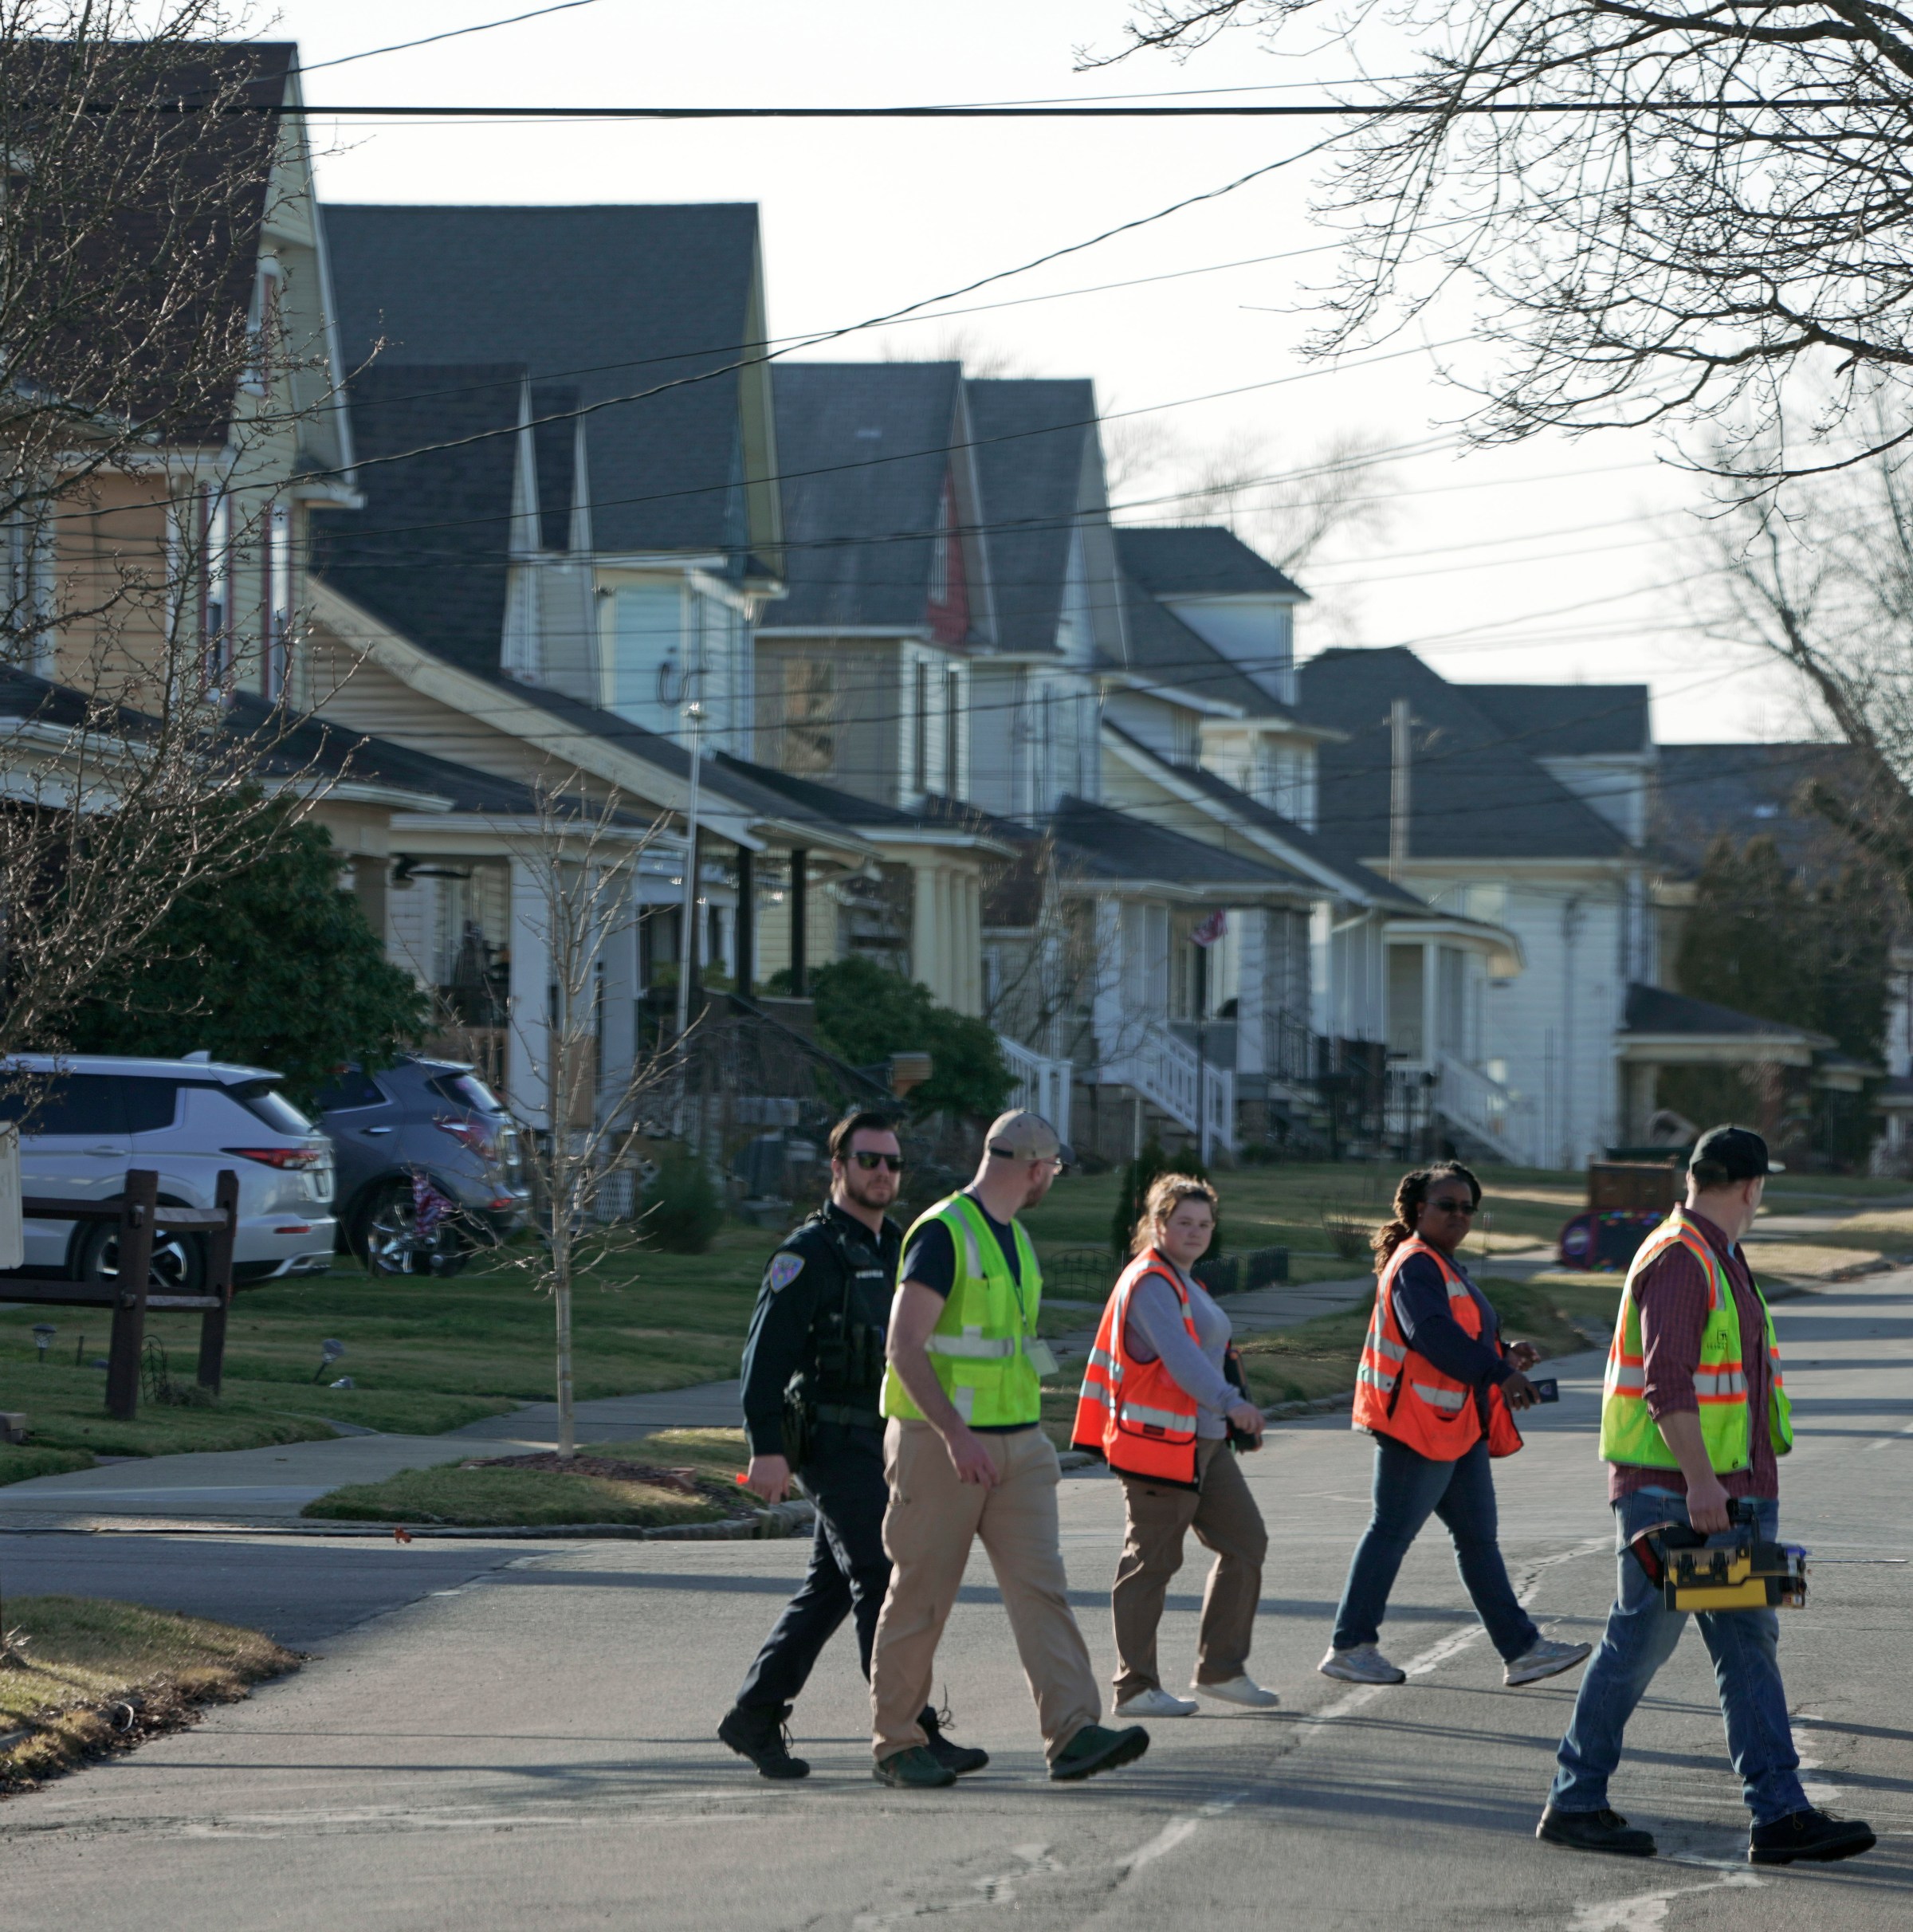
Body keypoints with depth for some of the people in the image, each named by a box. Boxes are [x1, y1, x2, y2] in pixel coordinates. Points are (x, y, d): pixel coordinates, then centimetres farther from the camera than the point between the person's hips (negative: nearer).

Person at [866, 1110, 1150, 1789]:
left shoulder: (1014, 1239, 15)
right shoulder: (943, 1234, -13)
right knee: (921, 1596, 1)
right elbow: (906, 1346, -20)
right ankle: (895, 1744, 12)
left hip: (1016, 1445, 7)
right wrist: (957, 1436, -28)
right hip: (940, 1445, -7)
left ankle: (1073, 1733, -15)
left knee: (1041, 1585, -6)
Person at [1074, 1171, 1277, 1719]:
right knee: (1152, 1561, -5)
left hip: (1204, 1442, 10)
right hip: (1158, 1443, -10)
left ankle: (1221, 1669, 13)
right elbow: (1179, 1355, -30)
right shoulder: (1150, 1283, -15)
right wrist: (1230, 1402, -42)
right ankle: (1135, 1688, 0)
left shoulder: (1183, 1283, 19)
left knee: (1245, 1543, 7)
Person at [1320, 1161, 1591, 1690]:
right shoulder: (1415, 1266, -14)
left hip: (1457, 1426, 11)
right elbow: (1433, 1335, -29)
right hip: (1417, 1424, -11)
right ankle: (1349, 1647, 1)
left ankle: (1521, 1649, 9)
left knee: (1478, 1537, 9)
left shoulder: (1444, 1266, 20)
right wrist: (1500, 1373, -35)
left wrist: (1504, 1353, 10)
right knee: (1393, 1532, -5)